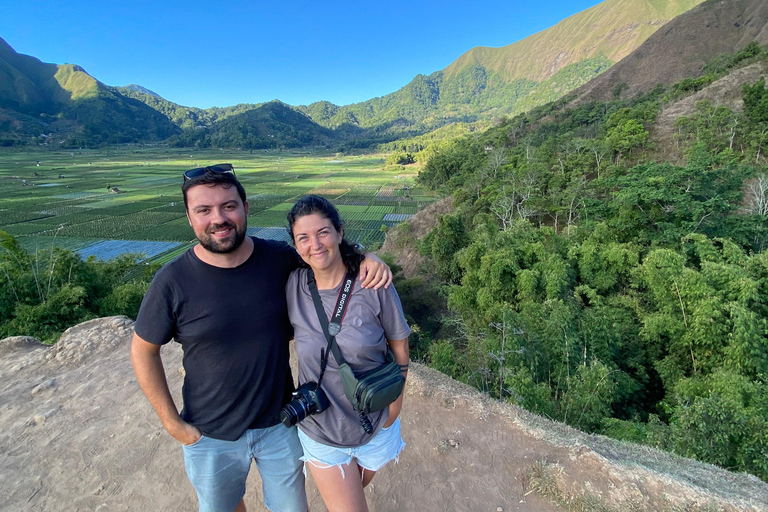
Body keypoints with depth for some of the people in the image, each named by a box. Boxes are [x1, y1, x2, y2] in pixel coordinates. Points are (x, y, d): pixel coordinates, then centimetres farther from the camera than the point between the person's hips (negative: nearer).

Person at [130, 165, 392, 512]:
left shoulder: (279, 258, -15)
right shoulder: (172, 282, -19)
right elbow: (143, 351, -6)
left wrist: (367, 257, -20)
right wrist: (173, 424, -6)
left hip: (280, 423, 1)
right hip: (210, 436, 0)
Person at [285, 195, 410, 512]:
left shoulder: (373, 284, -20)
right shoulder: (292, 287, -15)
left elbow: (399, 345, -9)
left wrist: (393, 408, -6)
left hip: (375, 427, 1)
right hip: (320, 430, 0)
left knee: (358, 487, 30)